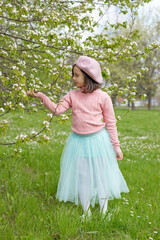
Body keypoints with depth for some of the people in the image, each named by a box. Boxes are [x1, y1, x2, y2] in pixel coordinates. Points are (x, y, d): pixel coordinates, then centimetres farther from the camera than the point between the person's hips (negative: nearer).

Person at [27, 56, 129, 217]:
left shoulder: (102, 97, -8)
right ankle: (86, 212, 29)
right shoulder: (72, 95, 2)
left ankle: (103, 212, 26)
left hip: (98, 140, -3)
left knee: (101, 175, 7)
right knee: (80, 177, 11)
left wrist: (116, 146, -3)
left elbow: (111, 123, -4)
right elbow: (57, 110, -6)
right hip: (78, 141, 3)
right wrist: (41, 96, -16)